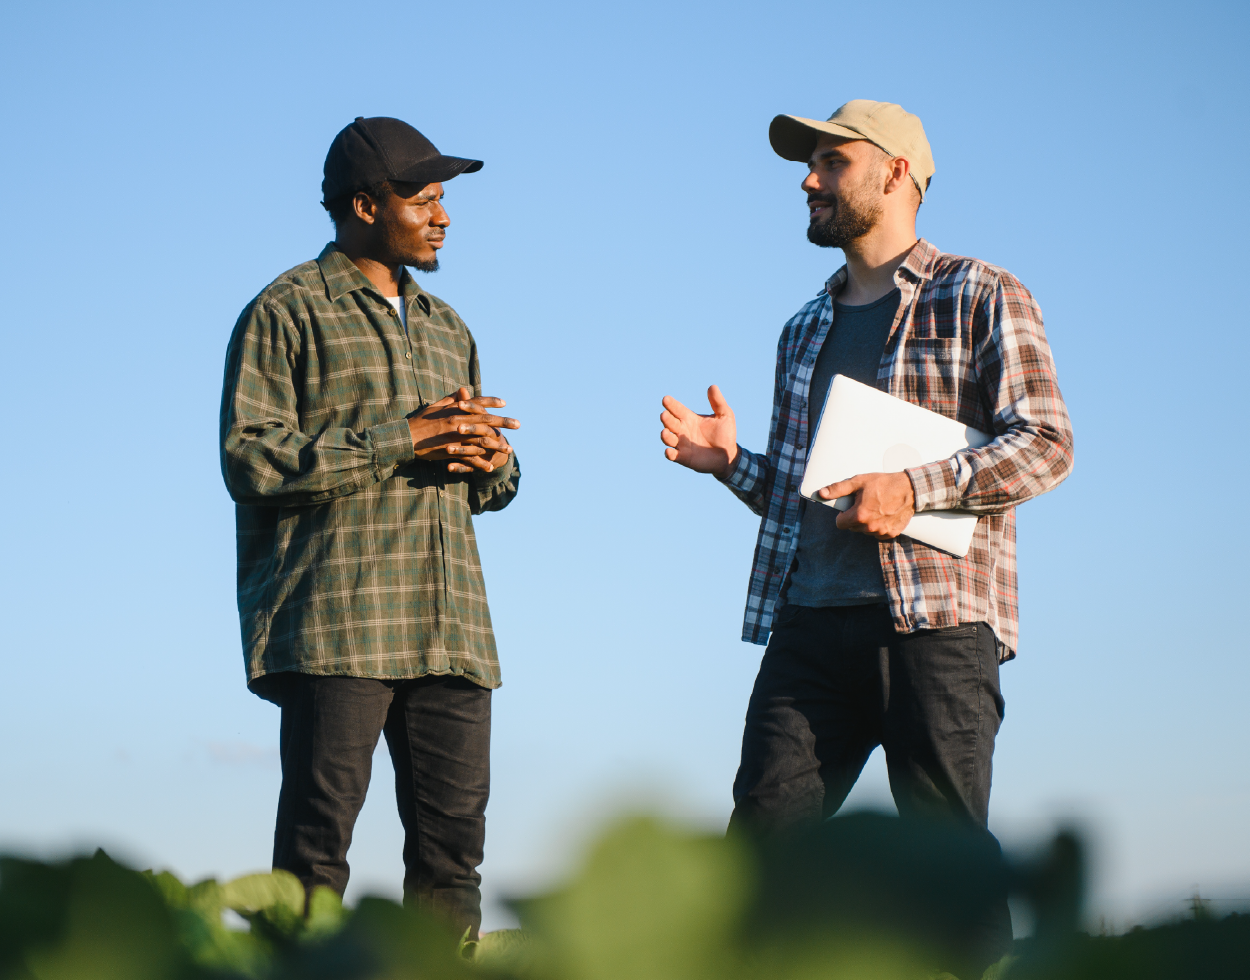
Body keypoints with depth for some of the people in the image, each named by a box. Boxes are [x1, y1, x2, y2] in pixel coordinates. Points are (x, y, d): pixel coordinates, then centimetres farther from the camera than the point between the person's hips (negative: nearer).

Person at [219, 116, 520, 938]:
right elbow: (250, 459, -9)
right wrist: (402, 438, -13)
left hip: (449, 624, 6)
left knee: (455, 837, 1)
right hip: (334, 623, -6)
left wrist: (491, 459, 1)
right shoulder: (287, 313, 3)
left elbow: (492, 484, 26)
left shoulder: (447, 329, 25)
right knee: (318, 838, -8)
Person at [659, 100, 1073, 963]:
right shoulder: (806, 331, 24)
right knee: (763, 833, -5)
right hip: (810, 623, 5)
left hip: (936, 618, -5)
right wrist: (731, 462, 6)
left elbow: (1048, 443, -4)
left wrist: (916, 488, -16)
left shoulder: (981, 298, 5)